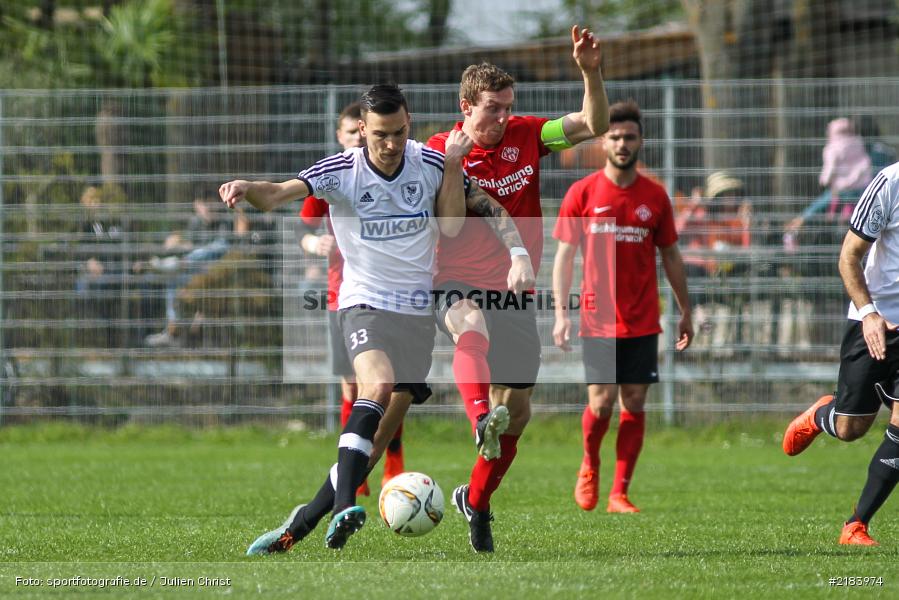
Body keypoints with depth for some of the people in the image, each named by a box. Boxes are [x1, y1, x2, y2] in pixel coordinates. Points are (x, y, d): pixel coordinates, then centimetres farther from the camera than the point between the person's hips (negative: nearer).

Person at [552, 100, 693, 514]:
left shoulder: (655, 196, 6)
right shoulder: (582, 193, -1)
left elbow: (670, 256, 14)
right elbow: (565, 255, 1)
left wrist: (685, 312, 14)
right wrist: (561, 313, -7)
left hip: (643, 322, 2)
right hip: (598, 320, -2)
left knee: (634, 403, -1)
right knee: (601, 403, -7)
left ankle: (619, 494, 5)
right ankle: (589, 466, 23)